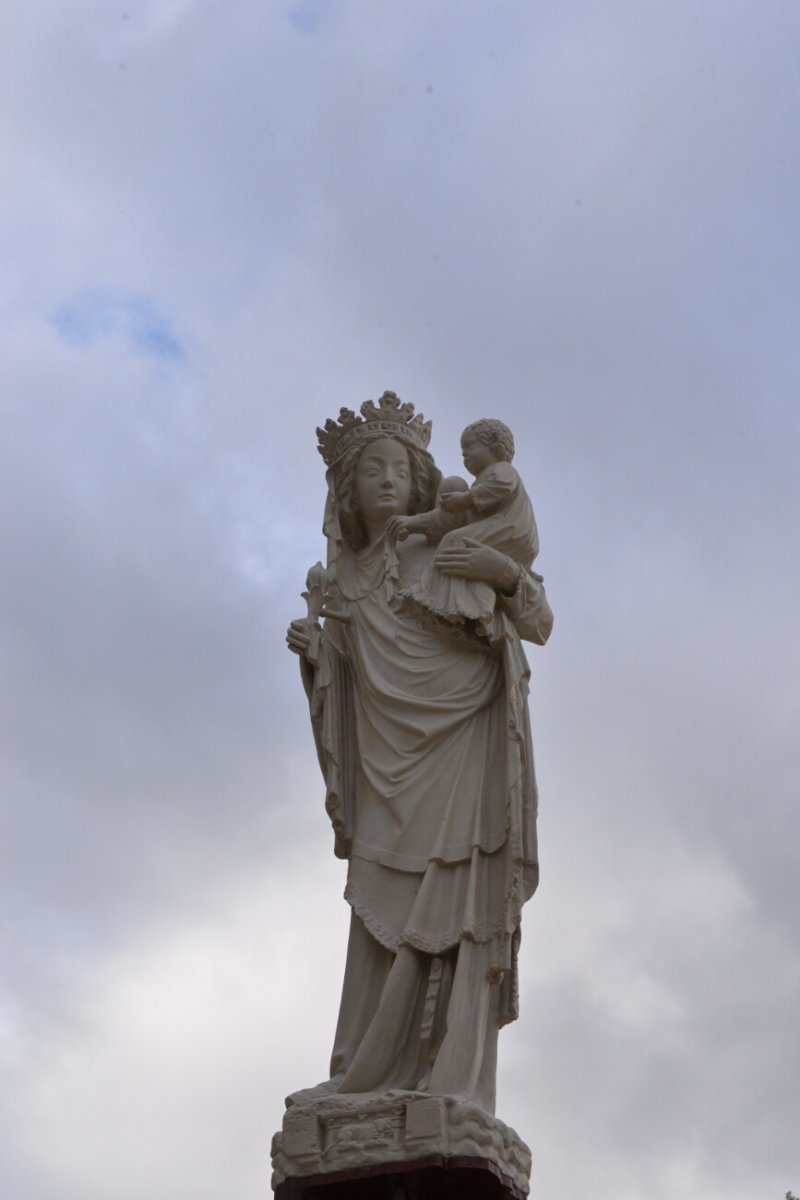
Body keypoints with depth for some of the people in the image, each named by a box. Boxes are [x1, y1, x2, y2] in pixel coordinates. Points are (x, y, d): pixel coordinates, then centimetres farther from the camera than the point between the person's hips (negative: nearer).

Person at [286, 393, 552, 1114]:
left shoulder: (450, 552, 6)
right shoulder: (346, 579, 17)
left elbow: (539, 626, 3)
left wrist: (507, 572, -16)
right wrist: (312, 652, 2)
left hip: (461, 751, -4)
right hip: (388, 769, 4)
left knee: (452, 908, -12)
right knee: (383, 916, -3)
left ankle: (455, 1079, -15)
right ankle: (367, 1081, -4)